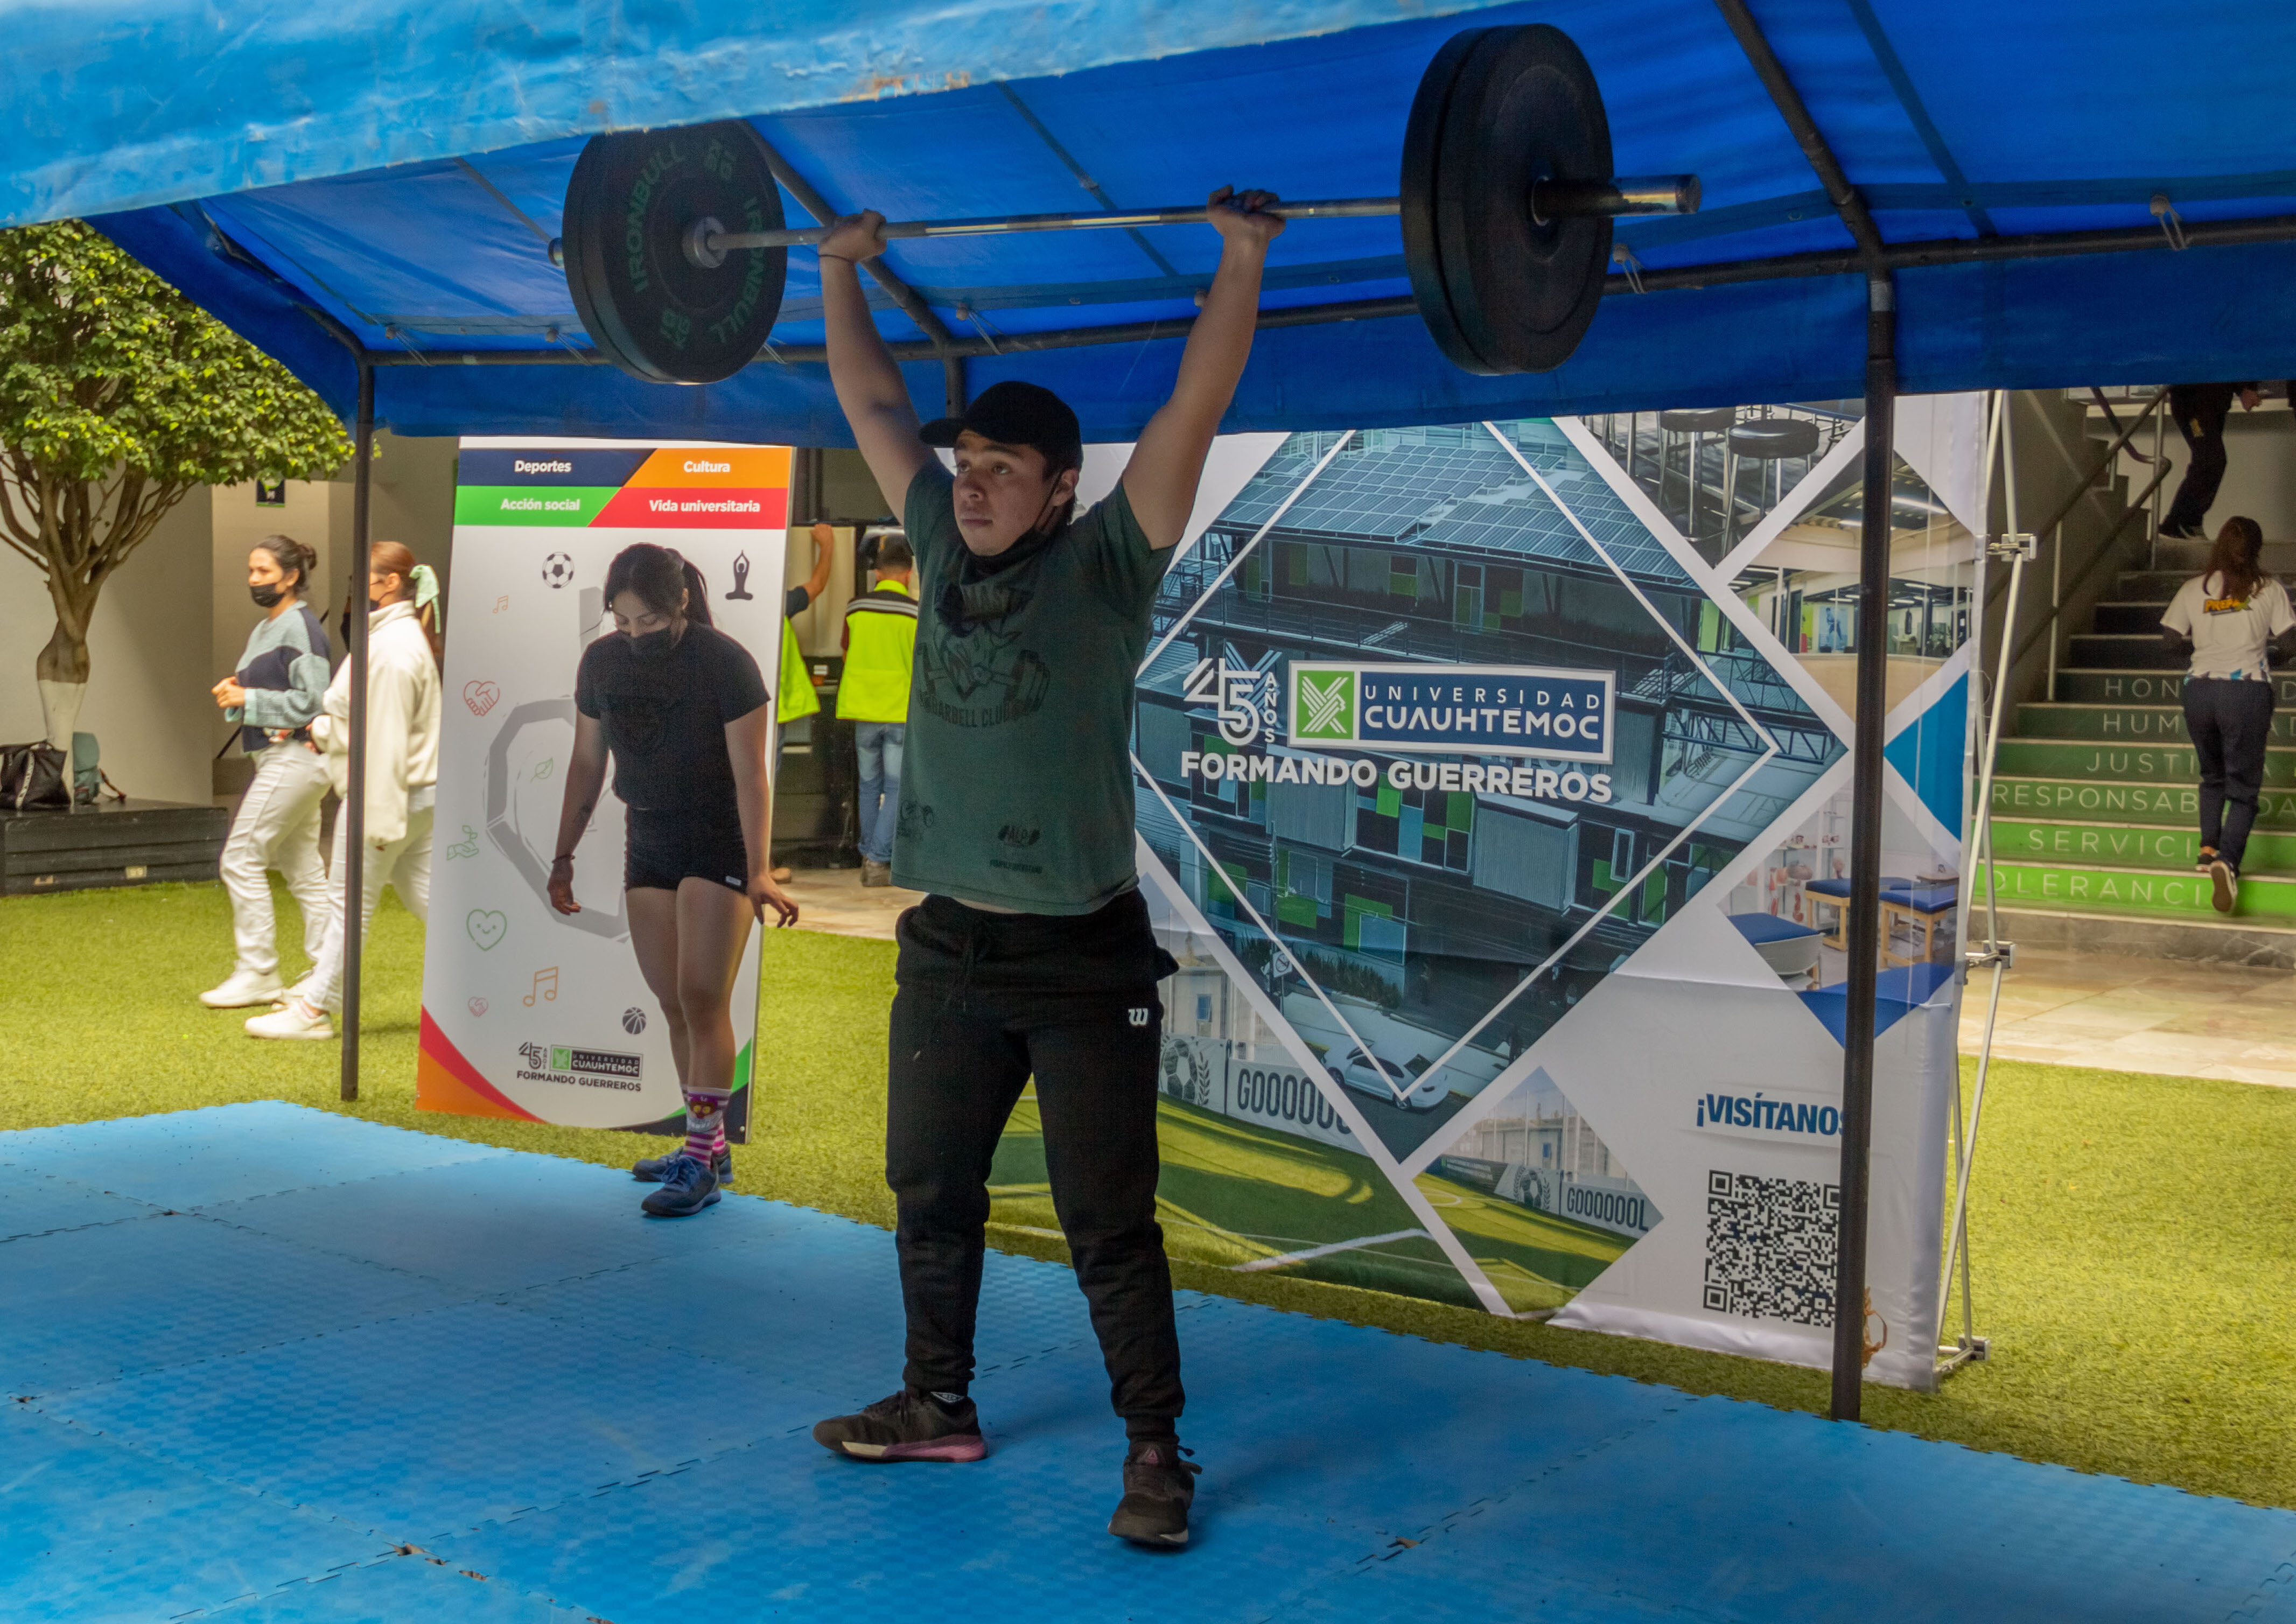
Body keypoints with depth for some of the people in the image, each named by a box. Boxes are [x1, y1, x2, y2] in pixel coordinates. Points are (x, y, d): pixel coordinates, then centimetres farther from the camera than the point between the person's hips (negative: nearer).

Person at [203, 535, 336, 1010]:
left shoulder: (299, 627, -13)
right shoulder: (263, 629, 17)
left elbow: (310, 700, -20)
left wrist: (247, 699, -16)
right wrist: (235, 690, 3)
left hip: (294, 755, -10)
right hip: (277, 758, 10)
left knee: (242, 858, -8)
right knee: (303, 868, 11)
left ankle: (257, 972, -1)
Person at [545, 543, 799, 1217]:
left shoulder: (726, 664, -16)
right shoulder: (601, 661, -1)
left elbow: (750, 776, -18)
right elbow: (586, 764, 10)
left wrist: (759, 872, -25)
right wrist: (563, 856, 12)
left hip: (720, 844, -6)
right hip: (649, 844, 6)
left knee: (703, 1000, -10)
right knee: (673, 1005, 7)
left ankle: (700, 1166, -5)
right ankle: (709, 1147, 19)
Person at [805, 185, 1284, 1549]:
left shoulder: (1104, 566, -7)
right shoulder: (942, 547, 7)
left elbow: (1196, 408, -14)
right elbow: (873, 403, 16)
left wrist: (1244, 258, -17)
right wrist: (841, 270, 20)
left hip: (1083, 958, -6)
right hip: (948, 947, 6)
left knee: (1110, 1230, 1)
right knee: (930, 1200, 17)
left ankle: (1157, 1453, 14)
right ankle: (939, 1407, 34)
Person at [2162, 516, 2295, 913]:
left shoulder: (2194, 589, 6)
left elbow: (2173, 641, 5)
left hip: (2200, 689, 2)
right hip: (2248, 689, -2)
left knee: (2212, 776, 23)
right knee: (2244, 787, 2)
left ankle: (2209, 847, 9)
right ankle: (2228, 860, -18)